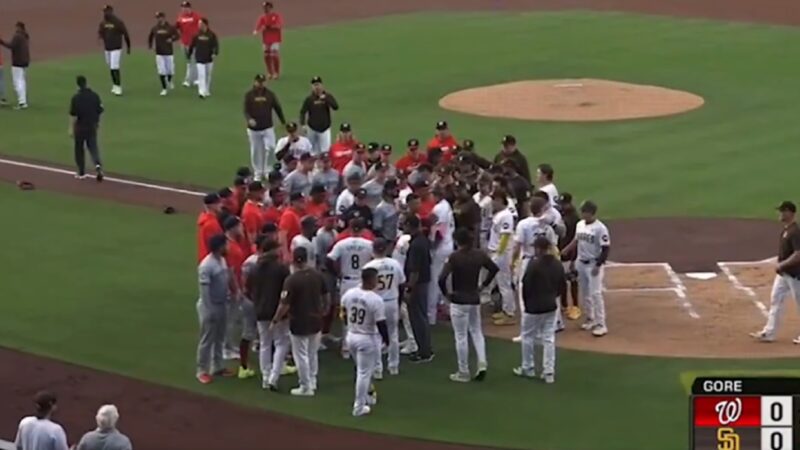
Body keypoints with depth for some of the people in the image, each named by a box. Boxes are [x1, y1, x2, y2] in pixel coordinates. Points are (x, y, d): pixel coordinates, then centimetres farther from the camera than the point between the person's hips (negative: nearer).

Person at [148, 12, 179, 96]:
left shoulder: (170, 28, -6)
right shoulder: (154, 28, 1)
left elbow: (177, 36, -5)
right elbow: (150, 37, 16)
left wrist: (172, 39, -23)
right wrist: (150, 45, 3)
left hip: (169, 52, -1)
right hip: (159, 53, 1)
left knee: (170, 70, 7)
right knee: (161, 71, -4)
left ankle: (169, 81, 40)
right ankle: (164, 89, 4)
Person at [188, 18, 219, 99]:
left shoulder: (212, 35, -6)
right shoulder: (197, 35, -2)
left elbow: (216, 45, -11)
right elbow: (192, 45, 7)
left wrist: (215, 53, -27)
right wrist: (189, 55, 13)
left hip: (209, 59, 0)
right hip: (199, 59, 0)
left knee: (208, 76, 13)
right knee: (201, 75, -11)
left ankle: (207, 91, 28)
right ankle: (202, 92, -16)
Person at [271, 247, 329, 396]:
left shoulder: (291, 280, -21)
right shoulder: (317, 275, -4)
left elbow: (284, 305, -20)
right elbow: (326, 296, 7)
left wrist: (275, 320, -7)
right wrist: (323, 310, 24)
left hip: (299, 323, -6)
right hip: (316, 321, 6)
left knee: (301, 355, 6)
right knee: (312, 354, 20)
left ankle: (306, 387, 12)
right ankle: (312, 382, 30)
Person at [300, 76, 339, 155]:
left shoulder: (328, 96, -2)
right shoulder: (309, 99, -4)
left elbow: (336, 107, -15)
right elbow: (303, 112, 0)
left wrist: (325, 98, -23)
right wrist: (303, 124, -10)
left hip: (325, 128, 0)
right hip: (312, 129, 0)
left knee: (326, 150, -8)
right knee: (313, 151, 9)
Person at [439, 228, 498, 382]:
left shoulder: (454, 257, -17)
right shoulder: (479, 255, -1)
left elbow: (442, 279, -25)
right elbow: (494, 268, 13)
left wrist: (446, 293, -9)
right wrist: (484, 285, 17)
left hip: (458, 300, -5)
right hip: (475, 299, 5)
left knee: (461, 337, 4)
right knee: (476, 332, 20)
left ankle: (463, 373, 11)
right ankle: (482, 363, 4)